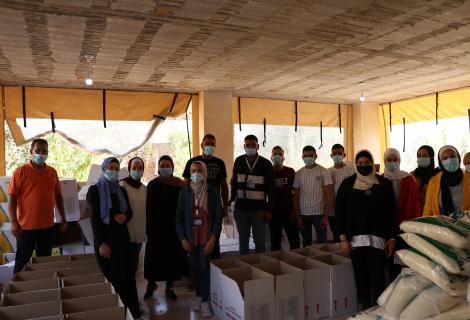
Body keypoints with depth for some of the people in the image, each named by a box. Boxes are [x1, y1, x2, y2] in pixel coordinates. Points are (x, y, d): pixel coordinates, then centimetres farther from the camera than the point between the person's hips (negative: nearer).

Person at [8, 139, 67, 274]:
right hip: (26, 226, -4)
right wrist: (14, 223, -12)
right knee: (22, 261, 9)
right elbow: (12, 198, -7)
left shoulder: (52, 172, 6)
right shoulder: (21, 171, -7)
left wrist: (63, 218, 11)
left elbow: (58, 196, 12)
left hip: (48, 226, 4)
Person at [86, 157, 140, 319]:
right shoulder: (94, 190, -3)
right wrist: (102, 243, -15)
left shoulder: (121, 190, 12)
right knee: (112, 277, -1)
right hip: (105, 238, -4)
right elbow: (94, 218, -9)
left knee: (127, 275, 3)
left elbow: (129, 211, 16)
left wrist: (125, 216, -10)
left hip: (121, 237, 4)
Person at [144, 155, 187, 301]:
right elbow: (148, 208, -1)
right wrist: (148, 228, -5)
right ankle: (151, 284, 30)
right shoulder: (152, 185, -1)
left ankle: (169, 287, 24)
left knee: (172, 257, 7)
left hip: (174, 228, 0)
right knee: (154, 256, 8)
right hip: (156, 228, 1)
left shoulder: (180, 185, -4)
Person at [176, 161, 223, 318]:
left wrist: (213, 239, -11)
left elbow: (218, 216, -5)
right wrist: (183, 239, -5)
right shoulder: (184, 192, -1)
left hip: (206, 236, -2)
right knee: (194, 266, 10)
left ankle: (205, 300, 9)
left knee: (204, 267, -3)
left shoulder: (213, 192, -5)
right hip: (191, 237, 2)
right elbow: (179, 217, 1)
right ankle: (198, 295, 27)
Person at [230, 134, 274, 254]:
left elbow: (271, 188, -1)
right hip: (241, 208, 2)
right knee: (243, 240, 12)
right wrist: (231, 201, 7)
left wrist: (269, 209, -4)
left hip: (259, 209, -2)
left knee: (260, 240, 6)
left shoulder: (266, 163, -2)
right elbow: (234, 183, 12)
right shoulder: (238, 161, 5)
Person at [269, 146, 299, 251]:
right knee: (275, 243, 8)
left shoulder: (290, 172, 2)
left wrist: (295, 210, -4)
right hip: (274, 213, 0)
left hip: (289, 212, 0)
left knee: (295, 242, 4)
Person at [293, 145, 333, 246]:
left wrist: (326, 216, -11)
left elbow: (329, 195, -5)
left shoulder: (323, 171, -2)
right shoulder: (298, 174, 5)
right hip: (303, 214, 3)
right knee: (306, 243, 11)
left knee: (322, 243, -2)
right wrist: (298, 216, 1)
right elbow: (296, 196, 7)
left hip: (319, 213, -3)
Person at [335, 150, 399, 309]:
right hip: (355, 239, 1)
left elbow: (392, 212, 4)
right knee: (361, 277, 7)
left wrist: (392, 238, -1)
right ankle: (365, 307, 20)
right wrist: (343, 238, -3)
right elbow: (339, 212, 2)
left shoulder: (384, 184, 3)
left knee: (377, 277, -5)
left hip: (377, 238, -1)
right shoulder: (347, 184, 3)